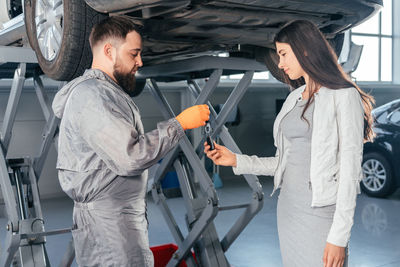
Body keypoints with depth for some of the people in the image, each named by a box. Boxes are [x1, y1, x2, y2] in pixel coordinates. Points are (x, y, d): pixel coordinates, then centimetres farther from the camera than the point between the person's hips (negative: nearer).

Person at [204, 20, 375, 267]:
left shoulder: (343, 97, -9)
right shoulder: (295, 98, 12)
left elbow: (350, 170, -14)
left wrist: (339, 237, -17)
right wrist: (237, 161, 7)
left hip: (321, 213, -7)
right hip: (288, 207, 7)